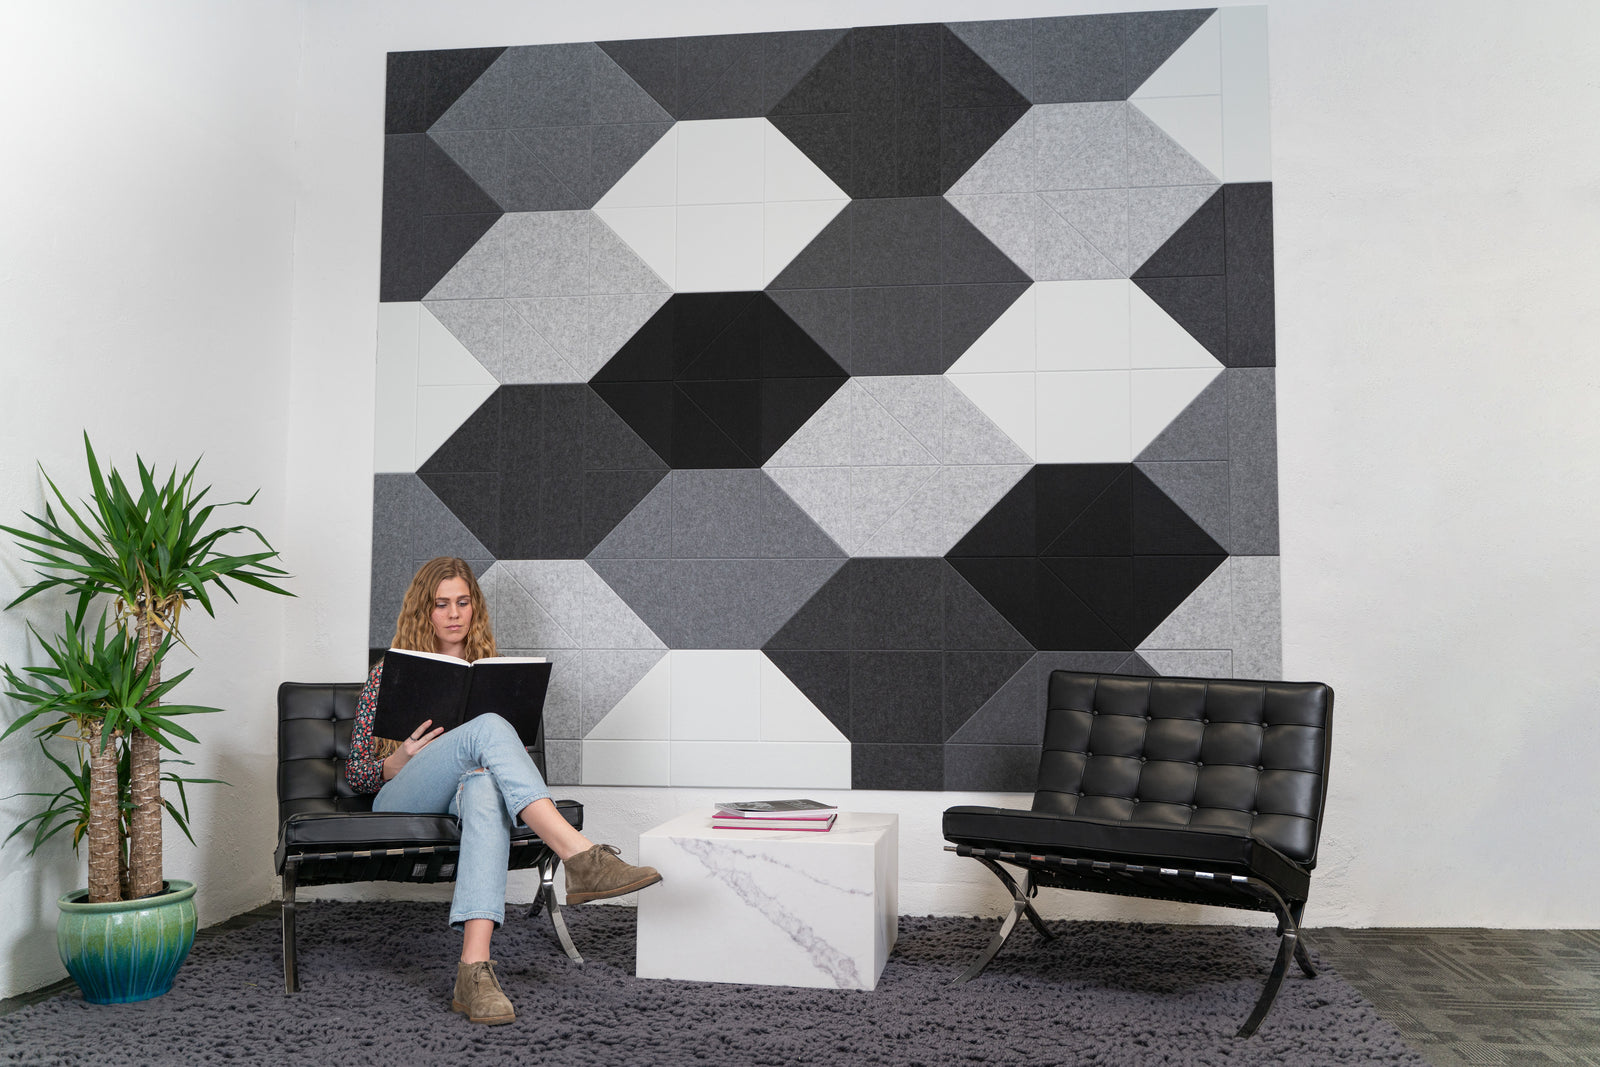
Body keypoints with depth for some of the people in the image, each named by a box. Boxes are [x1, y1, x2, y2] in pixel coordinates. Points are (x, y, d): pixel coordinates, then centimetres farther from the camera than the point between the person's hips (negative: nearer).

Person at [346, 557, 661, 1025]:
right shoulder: (389, 674, 15)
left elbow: (515, 752, 22)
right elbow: (355, 773, 12)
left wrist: (492, 766, -3)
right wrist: (401, 759, -10)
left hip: (466, 797, 2)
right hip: (403, 803, -1)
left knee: (487, 788, -41)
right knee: (488, 728, -33)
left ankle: (474, 969, -54)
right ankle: (581, 856, -51)